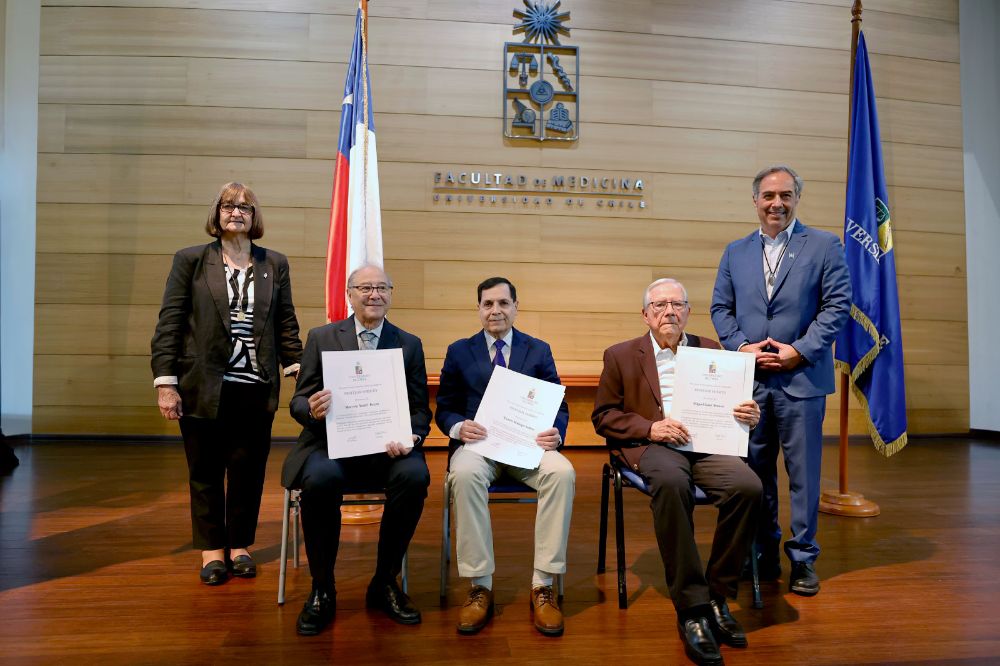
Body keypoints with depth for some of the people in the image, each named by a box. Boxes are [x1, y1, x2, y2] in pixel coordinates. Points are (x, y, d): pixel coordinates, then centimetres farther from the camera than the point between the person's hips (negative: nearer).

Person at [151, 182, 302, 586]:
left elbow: (286, 324, 8)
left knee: (248, 470, 7)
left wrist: (298, 370, -1)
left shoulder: (275, 264, 10)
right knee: (205, 471, 9)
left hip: (256, 387, 1)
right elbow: (169, 323, 0)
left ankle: (240, 545, 25)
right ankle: (212, 549, 25)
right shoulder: (190, 261, 4)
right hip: (204, 386, -1)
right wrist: (165, 382, -6)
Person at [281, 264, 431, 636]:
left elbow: (420, 409, 7)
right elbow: (298, 401, 6)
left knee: (415, 476, -31)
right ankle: (322, 591, -8)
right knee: (321, 479, -34)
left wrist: (410, 438, -16)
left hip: (388, 448, 1)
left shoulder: (410, 345, 11)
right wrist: (311, 409, -19)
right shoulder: (321, 338, 9)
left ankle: (384, 584, -6)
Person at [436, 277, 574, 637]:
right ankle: (480, 586, -21)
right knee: (465, 474, -36)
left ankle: (543, 586, -20)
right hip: (478, 442, 0)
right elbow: (445, 409, 9)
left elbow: (559, 407, 9)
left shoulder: (539, 350, 13)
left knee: (563, 472, -32)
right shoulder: (459, 351, 12)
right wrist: (459, 427, -15)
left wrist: (556, 433, -15)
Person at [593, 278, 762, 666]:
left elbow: (731, 405, 20)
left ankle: (717, 597, -10)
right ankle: (691, 610, -26)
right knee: (672, 484, -37)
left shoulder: (711, 351, 20)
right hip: (652, 446, -3)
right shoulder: (621, 355, 11)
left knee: (749, 487, -28)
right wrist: (650, 428, -10)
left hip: (707, 444, 3)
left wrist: (749, 415, -5)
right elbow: (603, 416, 6)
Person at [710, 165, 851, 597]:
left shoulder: (824, 246, 3)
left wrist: (801, 351, -13)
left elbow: (837, 305, -4)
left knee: (803, 472, 4)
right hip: (750, 379, 3)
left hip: (802, 378, -3)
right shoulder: (735, 252, 12)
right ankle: (764, 552, 25)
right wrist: (740, 346, -6)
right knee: (755, 470, 10)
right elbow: (721, 307, 10)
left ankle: (803, 558, 19)